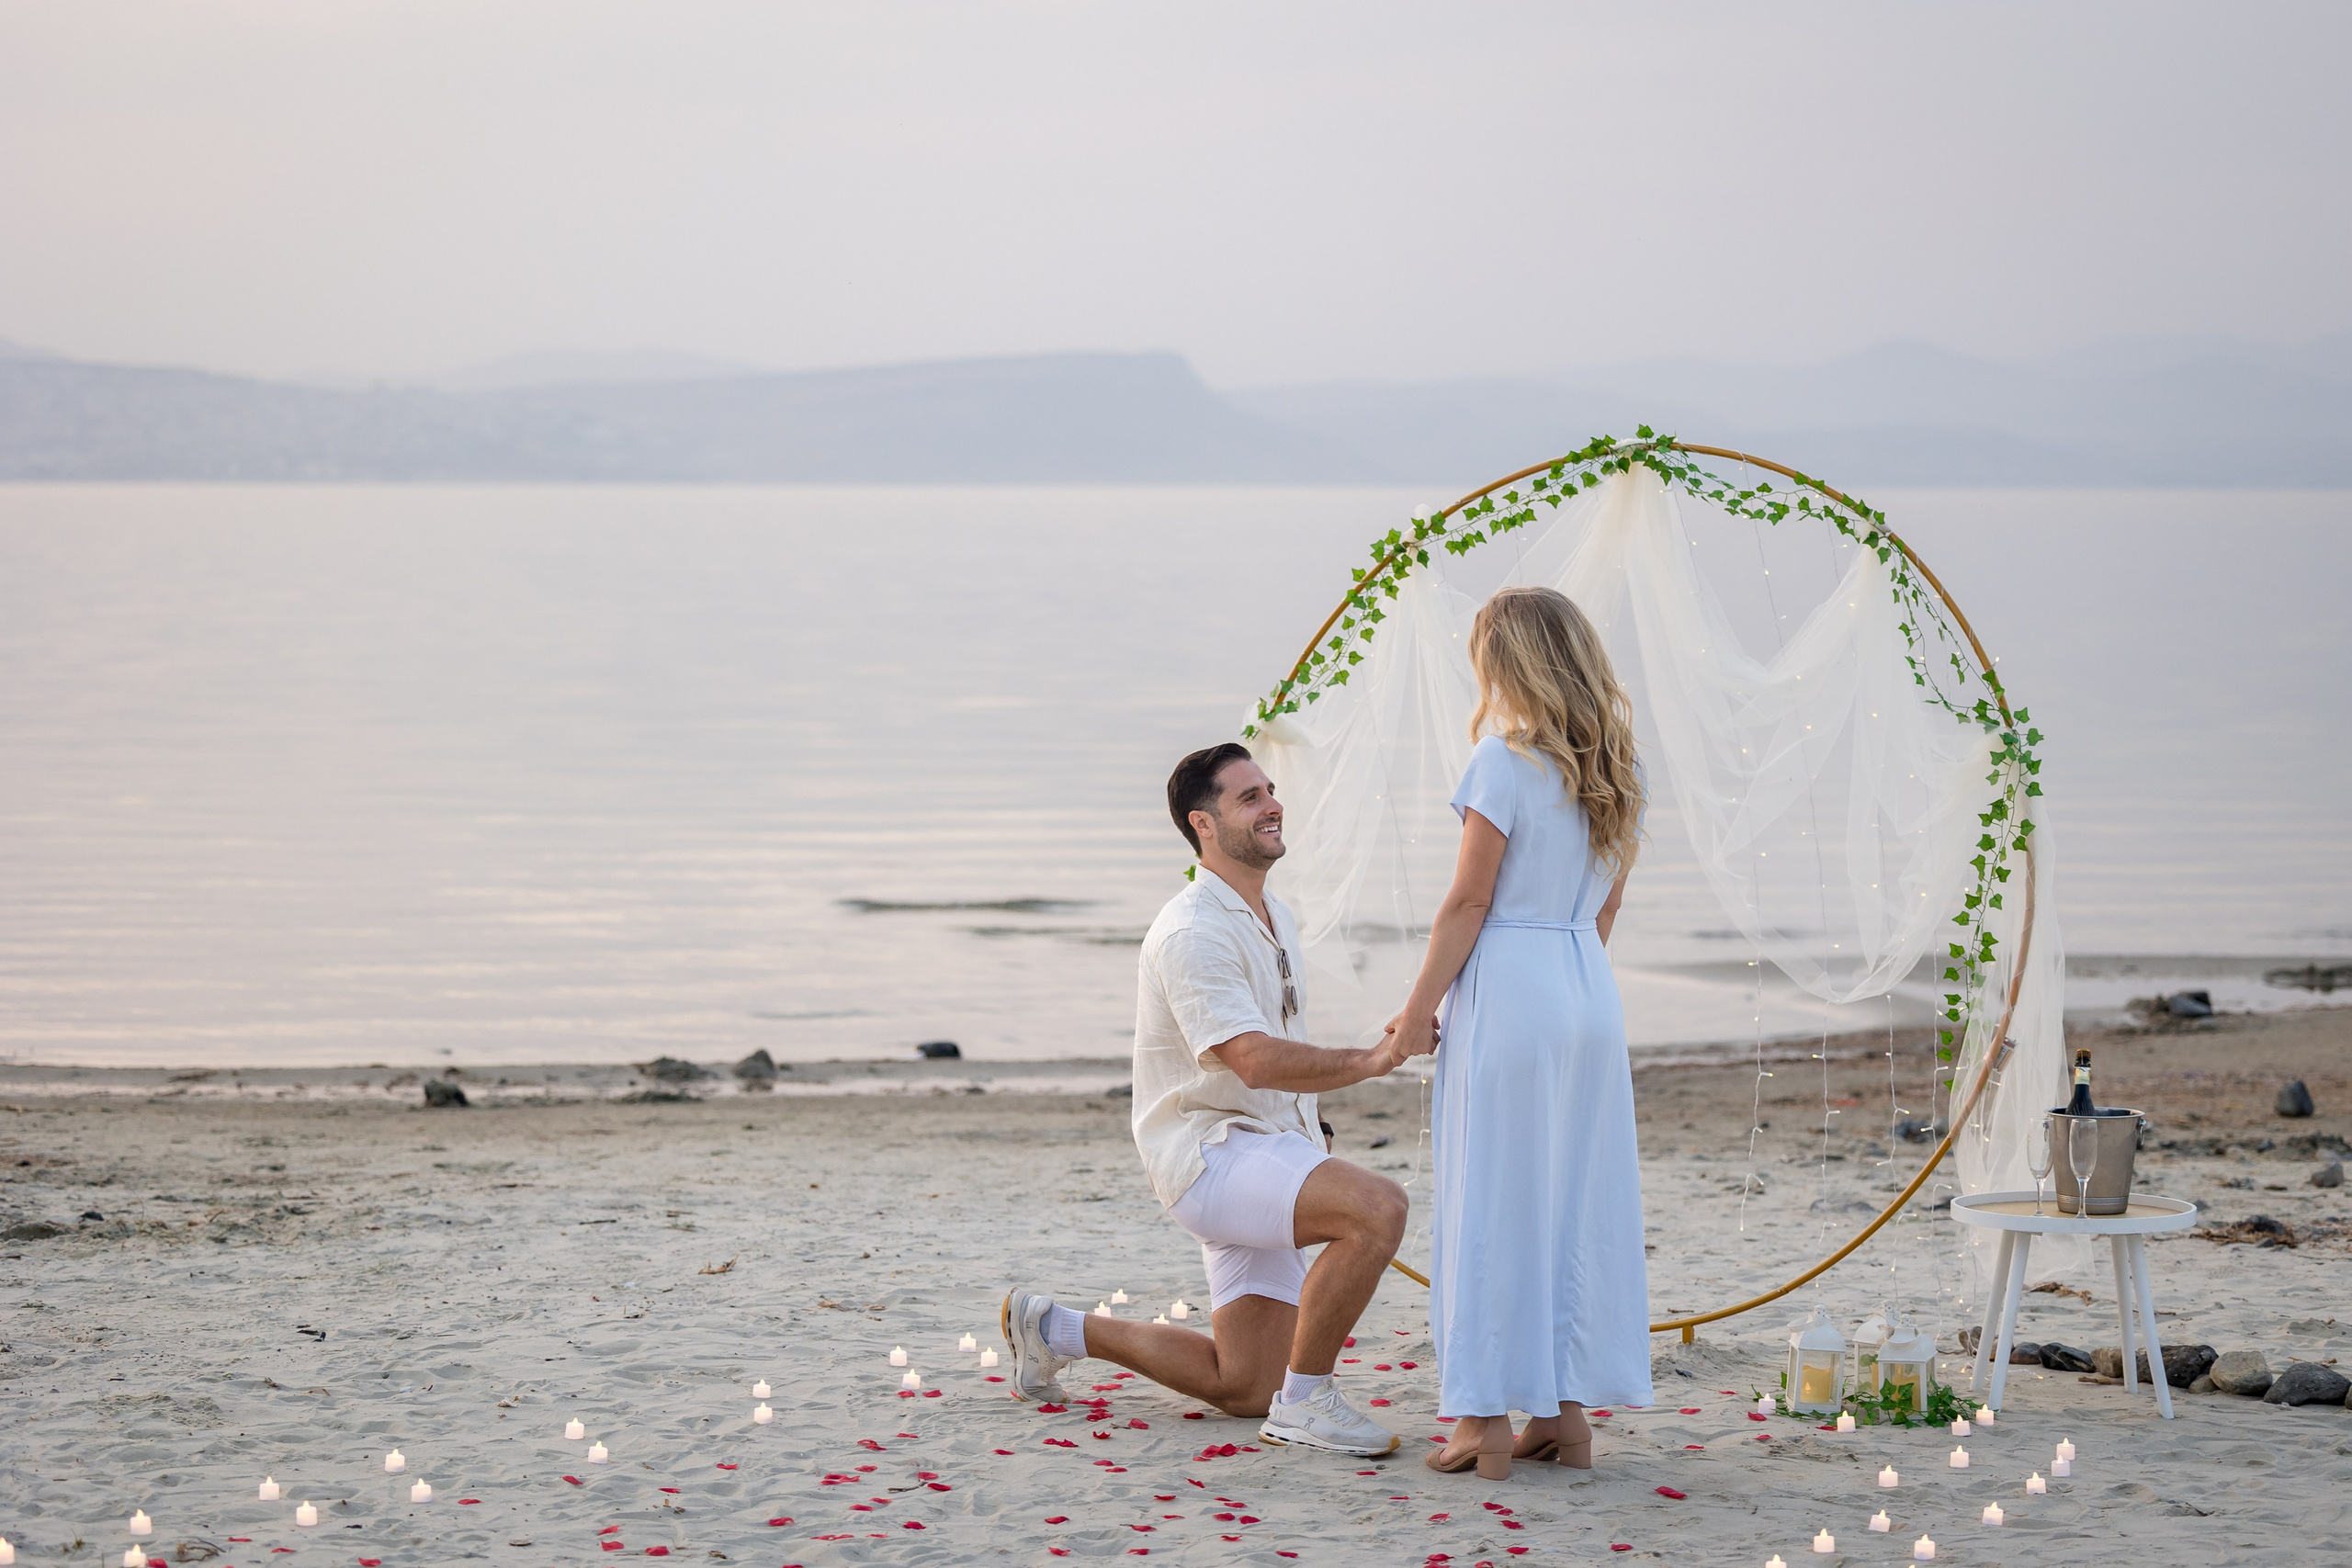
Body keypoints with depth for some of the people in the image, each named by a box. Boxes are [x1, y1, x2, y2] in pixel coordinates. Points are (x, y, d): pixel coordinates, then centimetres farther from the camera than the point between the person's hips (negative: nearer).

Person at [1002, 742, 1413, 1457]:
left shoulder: (1276, 919, 14)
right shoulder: (1192, 933, -17)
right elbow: (1253, 1061, -28)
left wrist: (1312, 1135, 22)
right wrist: (1368, 1061, -31)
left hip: (1271, 1156, 9)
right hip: (1211, 1152, -9)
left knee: (1243, 1389, 8)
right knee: (1378, 1206, -33)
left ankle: (1057, 1327, 25)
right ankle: (1305, 1398, -21)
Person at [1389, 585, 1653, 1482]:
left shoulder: (1508, 758, -12)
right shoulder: (1611, 770, 10)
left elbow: (1468, 901, -12)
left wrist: (1420, 1006, -6)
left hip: (1507, 988, -7)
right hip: (1590, 994, 7)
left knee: (1493, 1203, -2)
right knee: (1577, 1199, 10)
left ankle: (1489, 1420, -1)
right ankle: (1568, 1413, 13)